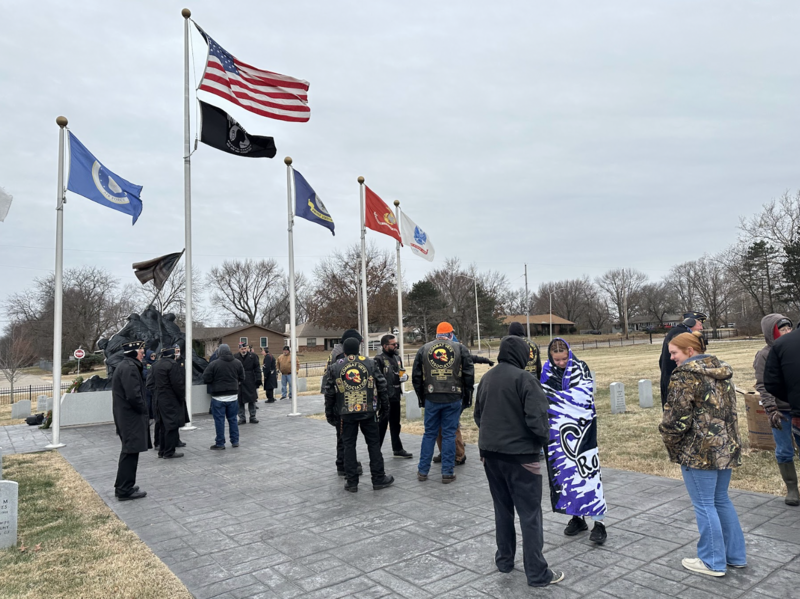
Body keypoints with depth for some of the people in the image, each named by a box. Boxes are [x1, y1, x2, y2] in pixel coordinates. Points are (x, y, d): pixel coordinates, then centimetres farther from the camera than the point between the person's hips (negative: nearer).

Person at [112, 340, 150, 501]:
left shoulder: (123, 366, 15)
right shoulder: (130, 368, -18)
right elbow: (133, 395, -26)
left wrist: (141, 410, 13)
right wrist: (143, 410, -11)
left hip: (123, 415, 11)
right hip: (131, 417, -11)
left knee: (128, 452, 19)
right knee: (130, 452, -4)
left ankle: (123, 486, 29)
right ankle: (125, 490, 3)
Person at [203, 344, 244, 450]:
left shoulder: (214, 364, -14)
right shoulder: (238, 363, -1)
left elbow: (206, 379, -10)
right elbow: (242, 378, 5)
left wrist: (214, 384, 9)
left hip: (218, 397, -4)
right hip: (233, 396, 4)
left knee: (219, 420, 4)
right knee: (233, 419, 14)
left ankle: (220, 443, 10)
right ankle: (235, 441, 19)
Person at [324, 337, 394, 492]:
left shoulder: (335, 367, 3)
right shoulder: (370, 363, 3)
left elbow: (329, 394, 5)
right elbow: (381, 387, 3)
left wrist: (329, 414, 13)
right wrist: (384, 408, 10)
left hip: (346, 414, 0)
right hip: (368, 411, 0)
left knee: (349, 446, 8)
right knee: (374, 444, 10)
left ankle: (352, 482, 12)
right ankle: (378, 479, 15)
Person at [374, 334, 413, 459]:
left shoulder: (398, 358, 11)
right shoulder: (379, 359, -12)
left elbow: (402, 373, 22)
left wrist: (405, 376, -1)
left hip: (396, 396, 7)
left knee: (395, 425, 17)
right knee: (382, 425, 0)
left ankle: (397, 449, 28)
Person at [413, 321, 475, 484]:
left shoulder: (424, 349, 5)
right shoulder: (460, 348, 2)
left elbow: (416, 376, 7)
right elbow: (469, 375, 0)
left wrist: (421, 397, 14)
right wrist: (467, 397, 7)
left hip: (432, 399, 1)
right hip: (453, 399, -1)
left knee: (429, 434, 11)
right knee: (449, 434, 5)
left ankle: (423, 471, 16)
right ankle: (447, 473, 9)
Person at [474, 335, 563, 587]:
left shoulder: (486, 378, 8)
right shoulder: (524, 378, -16)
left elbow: (478, 414, 15)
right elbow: (537, 417, -20)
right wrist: (544, 438, -2)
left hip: (490, 453, 7)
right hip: (520, 454, -7)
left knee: (502, 508, 20)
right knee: (530, 514, 4)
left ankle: (504, 560, 31)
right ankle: (538, 574, 11)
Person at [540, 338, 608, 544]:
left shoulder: (580, 368, -8)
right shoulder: (547, 370, 3)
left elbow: (584, 396, -18)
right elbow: (544, 396, 9)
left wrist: (557, 396, -17)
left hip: (580, 428, -4)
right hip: (558, 430, 4)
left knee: (587, 471, -4)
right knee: (566, 471, 10)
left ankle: (598, 522, 3)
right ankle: (577, 516, 23)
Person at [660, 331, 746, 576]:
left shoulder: (685, 375, -16)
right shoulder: (722, 372, 10)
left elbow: (677, 417, -17)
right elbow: (729, 409, 16)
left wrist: (671, 442, -2)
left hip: (699, 450, -9)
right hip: (727, 446, 9)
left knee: (704, 505, 4)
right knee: (722, 500, 20)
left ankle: (713, 562, 14)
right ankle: (736, 555, 30)